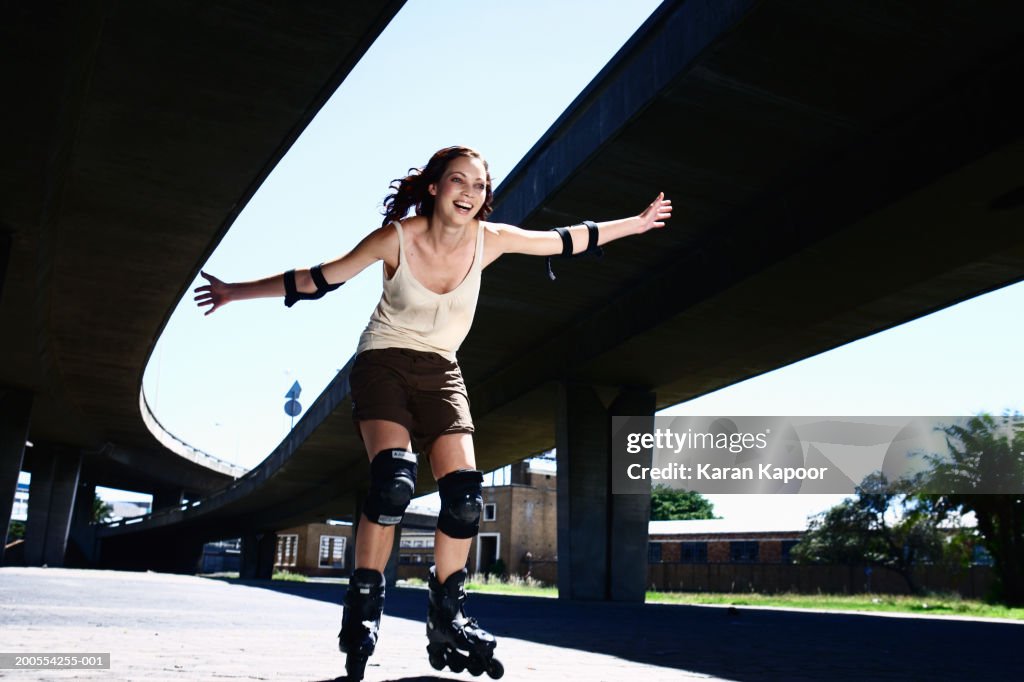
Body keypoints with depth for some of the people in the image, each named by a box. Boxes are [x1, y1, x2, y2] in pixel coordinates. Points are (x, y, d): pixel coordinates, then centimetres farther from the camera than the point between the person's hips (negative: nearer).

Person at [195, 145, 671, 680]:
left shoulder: (490, 239, -9)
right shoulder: (397, 237, -17)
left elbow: (566, 241, 4)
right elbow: (317, 280, -8)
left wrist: (635, 224, 10)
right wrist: (236, 292, -4)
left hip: (440, 373, 3)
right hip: (384, 361, -3)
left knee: (464, 493, -11)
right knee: (394, 480, -27)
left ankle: (447, 620, 7)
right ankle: (362, 610, -10)